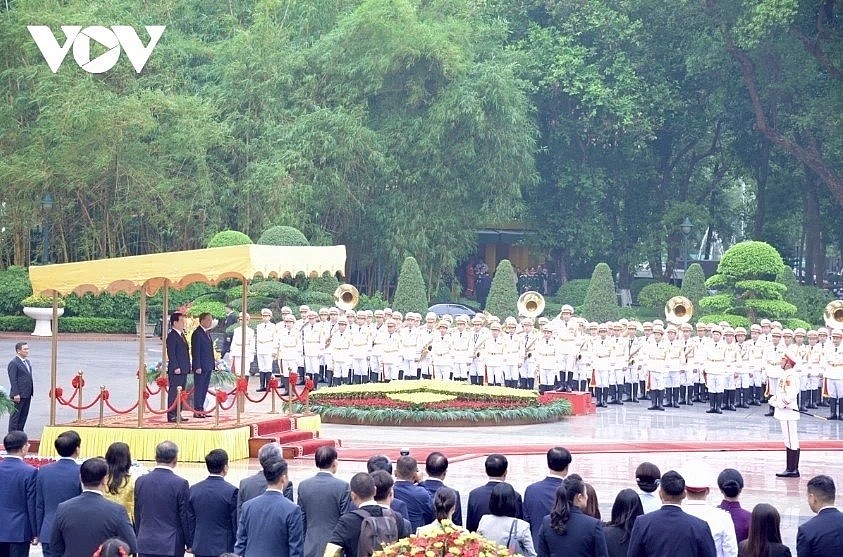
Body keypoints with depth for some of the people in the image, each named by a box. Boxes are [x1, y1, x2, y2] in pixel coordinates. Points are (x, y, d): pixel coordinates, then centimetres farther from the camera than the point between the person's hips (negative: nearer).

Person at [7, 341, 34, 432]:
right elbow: (13, 380, -16)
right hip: (18, 395, -8)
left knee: (24, 415, 12)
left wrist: (31, 392, 14)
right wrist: (16, 394, -20)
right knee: (15, 415, -2)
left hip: (27, 395, 8)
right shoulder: (13, 363, -13)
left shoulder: (27, 362, 14)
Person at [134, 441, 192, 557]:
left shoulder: (141, 481, 3)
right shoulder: (180, 484, -11)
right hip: (171, 547, -4)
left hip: (145, 545, 4)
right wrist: (190, 543, 6)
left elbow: (137, 516, 11)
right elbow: (186, 518, -5)